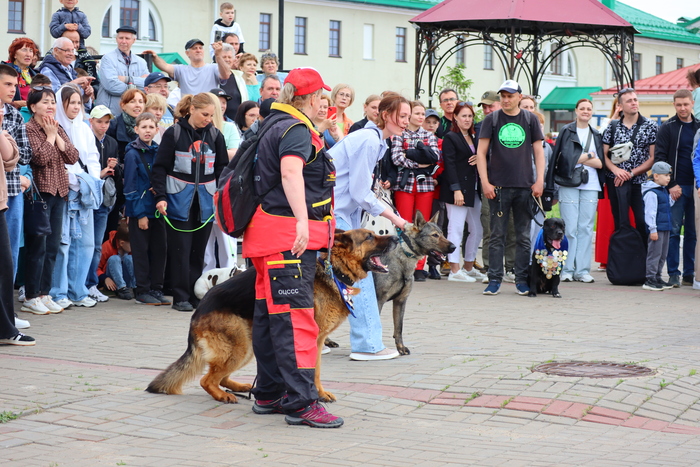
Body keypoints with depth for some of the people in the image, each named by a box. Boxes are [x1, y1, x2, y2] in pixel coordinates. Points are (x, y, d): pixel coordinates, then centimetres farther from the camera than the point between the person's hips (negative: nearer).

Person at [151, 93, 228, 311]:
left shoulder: (215, 135, 7)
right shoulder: (174, 133, -4)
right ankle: (181, 297, 2)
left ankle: (195, 295, 13)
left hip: (205, 201, 3)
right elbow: (160, 167, -3)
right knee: (181, 249, -2)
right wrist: (160, 197, -12)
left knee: (199, 249, 7)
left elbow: (222, 168, 13)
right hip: (180, 199, -3)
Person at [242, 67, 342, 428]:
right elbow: (291, 172, -29)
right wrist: (302, 219, -39)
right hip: (287, 235, -11)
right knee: (295, 316, -14)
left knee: (270, 315, 14)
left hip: (271, 236, 11)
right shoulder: (296, 129, -11)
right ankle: (301, 402, -17)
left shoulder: (277, 125, 21)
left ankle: (269, 394, 21)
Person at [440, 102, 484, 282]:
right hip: (458, 190, -8)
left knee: (477, 230, 9)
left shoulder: (475, 138, 19)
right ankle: (455, 270, -4)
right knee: (456, 229, -7)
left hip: (473, 191, 8)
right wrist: (456, 189, -18)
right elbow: (449, 165, -12)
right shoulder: (450, 138, -4)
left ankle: (469, 267, 21)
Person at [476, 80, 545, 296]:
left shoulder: (530, 119, 8)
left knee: (524, 236, 5)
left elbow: (538, 151, 9)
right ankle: (494, 279, 4)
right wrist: (485, 181, -6)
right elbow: (481, 152, 3)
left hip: (525, 186, 1)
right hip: (499, 186, -1)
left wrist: (539, 180, 0)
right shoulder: (492, 119, 4)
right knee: (497, 235, 0)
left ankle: (522, 279, 11)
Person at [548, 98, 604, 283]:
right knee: (570, 228, -5)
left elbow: (600, 163, 7)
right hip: (569, 185, -3)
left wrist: (579, 158, -6)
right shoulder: (566, 131, 5)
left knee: (586, 229, 1)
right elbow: (566, 157, -8)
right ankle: (567, 270, -1)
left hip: (590, 186, 3)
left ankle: (582, 270, 3)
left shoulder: (596, 135, 16)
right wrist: (589, 156, -4)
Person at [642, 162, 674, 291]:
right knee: (655, 254, -7)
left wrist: (672, 196, 8)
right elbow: (650, 212, -19)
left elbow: (669, 205, 26)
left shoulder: (664, 191, 15)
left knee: (662, 255, 13)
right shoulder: (651, 193, -15)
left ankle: (657, 277, 20)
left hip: (665, 229, 10)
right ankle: (650, 279, -5)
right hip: (657, 229, -9)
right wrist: (653, 229, -22)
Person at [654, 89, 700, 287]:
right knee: (674, 230, -3)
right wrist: (671, 185, -10)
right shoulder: (667, 128, 0)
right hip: (676, 187, -3)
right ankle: (673, 273, 0)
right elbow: (660, 158, -3)